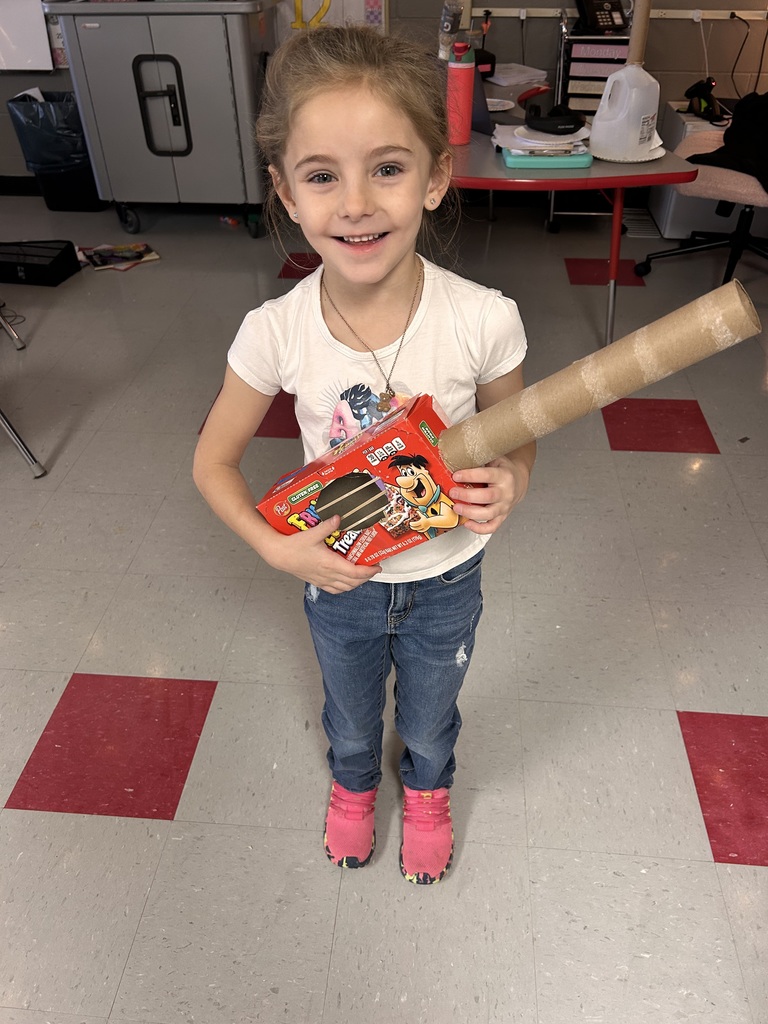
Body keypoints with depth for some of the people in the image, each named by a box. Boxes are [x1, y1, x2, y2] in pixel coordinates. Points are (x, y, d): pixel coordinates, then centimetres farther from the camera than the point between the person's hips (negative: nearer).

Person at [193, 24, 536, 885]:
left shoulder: (483, 320, -25)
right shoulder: (275, 333, -23)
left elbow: (516, 438, -7)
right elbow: (213, 462, -8)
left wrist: (507, 484, -29)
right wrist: (275, 547, -20)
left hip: (445, 583, 0)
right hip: (336, 580, 1)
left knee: (429, 721, 28)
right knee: (351, 717, 30)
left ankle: (427, 792, 65)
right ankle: (353, 786, 66)